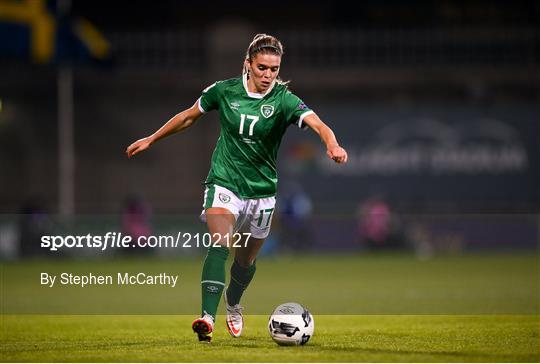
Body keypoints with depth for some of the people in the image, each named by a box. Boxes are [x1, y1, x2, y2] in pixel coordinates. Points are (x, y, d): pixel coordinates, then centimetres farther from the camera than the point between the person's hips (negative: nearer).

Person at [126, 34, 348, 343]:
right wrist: (151, 140, 17)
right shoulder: (224, 91, -8)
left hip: (261, 190, 1)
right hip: (224, 183, -1)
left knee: (246, 260, 17)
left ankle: (233, 305, 49)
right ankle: (207, 318, -37)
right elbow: (189, 117, 10)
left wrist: (332, 144, -52)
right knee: (220, 245, -26)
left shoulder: (284, 100, -13)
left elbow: (317, 123, -30)